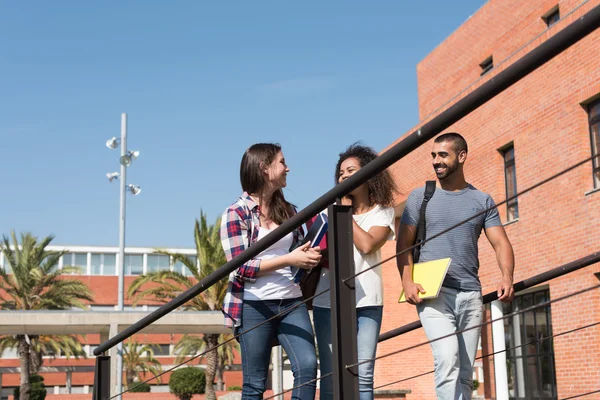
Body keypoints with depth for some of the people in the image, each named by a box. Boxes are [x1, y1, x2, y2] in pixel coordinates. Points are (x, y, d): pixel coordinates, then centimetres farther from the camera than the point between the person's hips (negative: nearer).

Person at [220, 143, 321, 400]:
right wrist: (289, 260, -18)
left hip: (292, 302, 5)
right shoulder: (236, 213, -4)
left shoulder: (288, 210, 13)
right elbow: (240, 267, -11)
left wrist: (311, 257, -3)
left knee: (308, 366, -13)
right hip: (254, 305, -5)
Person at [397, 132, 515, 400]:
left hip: (471, 294, 3)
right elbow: (404, 245, 4)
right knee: (447, 361, -20)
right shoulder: (420, 197, 8)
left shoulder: (482, 201, 12)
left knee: (465, 372, 5)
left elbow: (501, 243, 4)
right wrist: (407, 282, -12)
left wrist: (507, 277, -16)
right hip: (433, 293, -3)